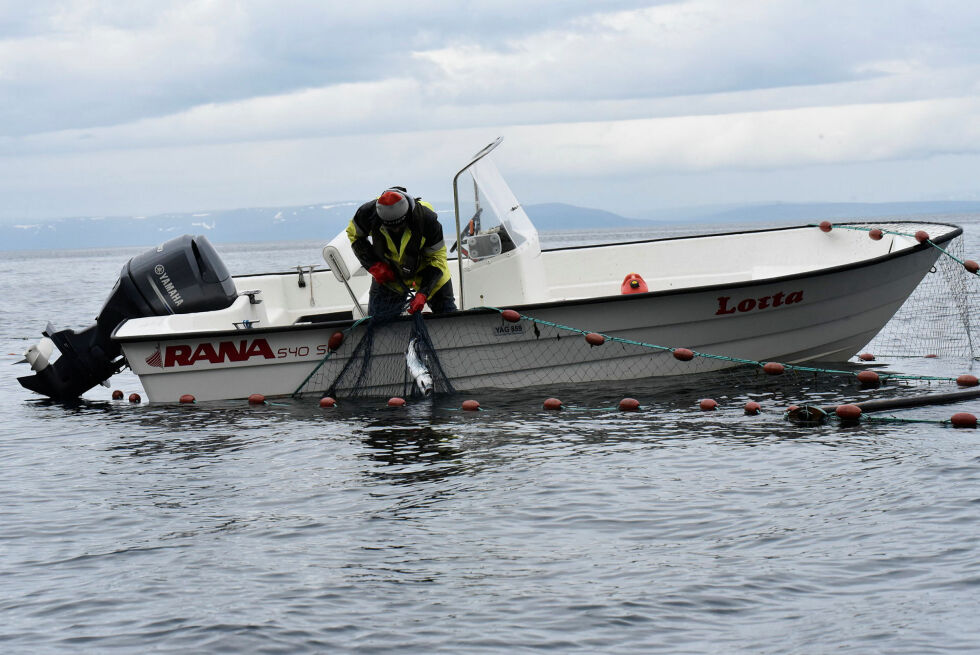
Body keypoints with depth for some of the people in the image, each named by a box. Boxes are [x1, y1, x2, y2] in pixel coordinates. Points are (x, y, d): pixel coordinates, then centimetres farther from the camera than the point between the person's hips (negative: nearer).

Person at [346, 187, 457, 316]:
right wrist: (373, 265, -17)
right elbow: (354, 234, -4)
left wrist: (423, 293, -31)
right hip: (388, 272, 1)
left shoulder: (426, 219, -33)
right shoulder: (368, 213, -29)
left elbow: (437, 258, -21)